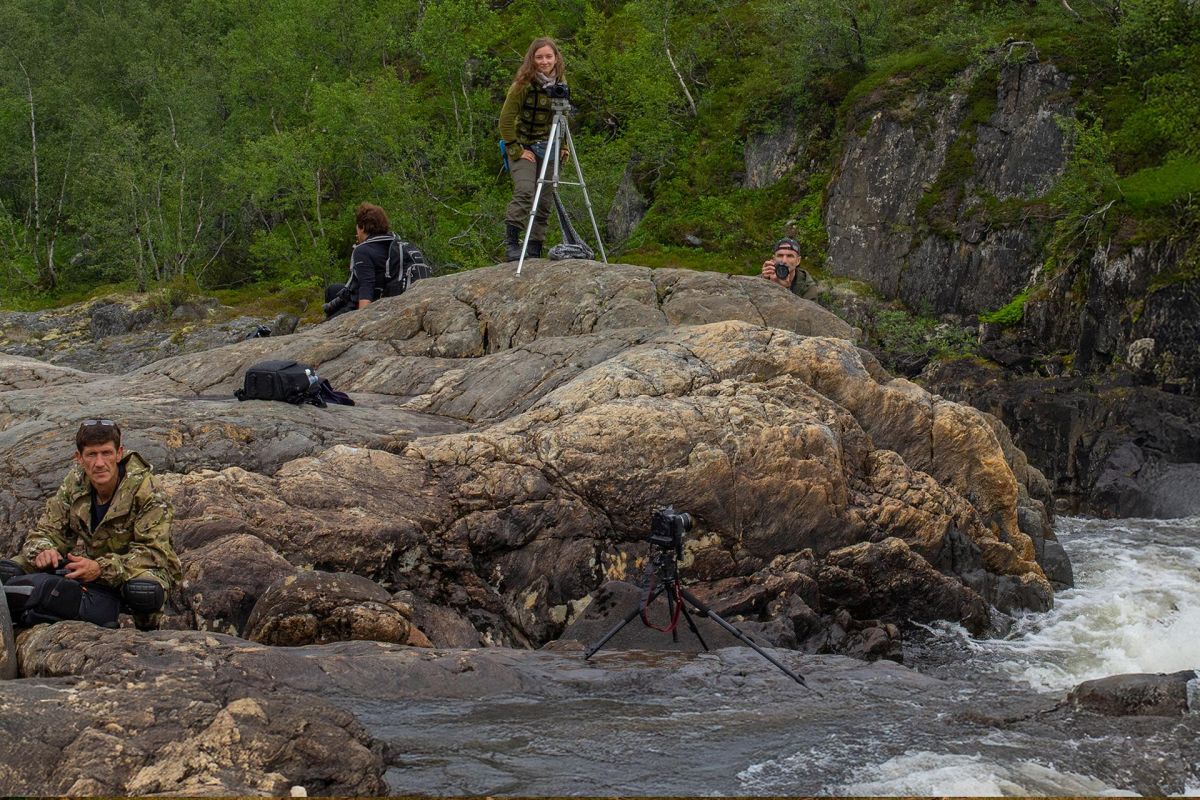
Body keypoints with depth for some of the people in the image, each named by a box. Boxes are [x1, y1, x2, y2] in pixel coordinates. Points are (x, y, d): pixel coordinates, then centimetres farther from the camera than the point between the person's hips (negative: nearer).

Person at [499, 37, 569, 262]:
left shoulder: (560, 83, 5)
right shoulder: (523, 84, -14)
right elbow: (506, 118, -12)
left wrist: (563, 146, 9)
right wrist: (516, 150, -15)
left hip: (548, 149, 6)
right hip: (524, 147, -5)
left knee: (545, 201, 3)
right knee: (524, 191, -25)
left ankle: (535, 251, 10)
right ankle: (511, 243, -20)